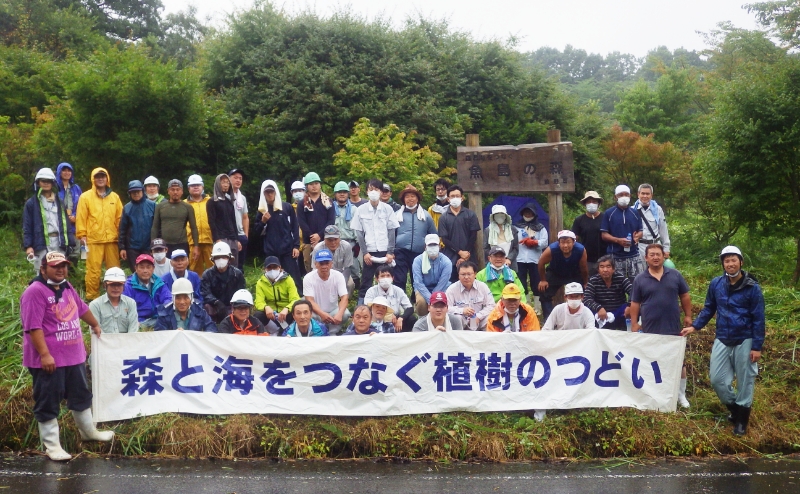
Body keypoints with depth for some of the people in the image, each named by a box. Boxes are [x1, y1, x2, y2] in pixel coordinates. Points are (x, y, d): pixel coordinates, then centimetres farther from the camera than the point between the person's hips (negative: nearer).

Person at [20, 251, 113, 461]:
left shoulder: (67, 288, 11)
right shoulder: (35, 292, -16)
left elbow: (82, 308, 29)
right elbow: (33, 327, -22)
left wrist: (95, 325, 42)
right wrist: (44, 354, -26)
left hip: (74, 356, 9)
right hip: (49, 360, -9)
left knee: (81, 396, 21)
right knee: (48, 404, 1)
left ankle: (89, 432, 39)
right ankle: (52, 446, 9)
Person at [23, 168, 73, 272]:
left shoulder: (59, 201, 15)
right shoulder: (31, 203, 4)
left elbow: (65, 223, 14)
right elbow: (27, 226, 1)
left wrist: (69, 242, 7)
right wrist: (28, 246, -8)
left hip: (59, 244, 3)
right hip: (42, 244, -3)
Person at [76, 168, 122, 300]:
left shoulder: (115, 197, 11)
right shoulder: (86, 197, 3)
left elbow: (120, 217, 13)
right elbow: (81, 217, 0)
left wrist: (120, 235, 9)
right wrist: (82, 235, -5)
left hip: (112, 239, 3)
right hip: (93, 240, -3)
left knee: (115, 269, 7)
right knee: (93, 270, -3)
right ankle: (92, 298, 4)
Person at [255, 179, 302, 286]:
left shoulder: (287, 207, 4)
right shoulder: (261, 211, 9)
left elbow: (295, 227, 5)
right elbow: (257, 234, 12)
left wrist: (296, 246, -3)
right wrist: (263, 221, -6)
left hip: (287, 249, -2)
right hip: (270, 252, 2)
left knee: (294, 278, -4)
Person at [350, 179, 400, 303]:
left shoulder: (387, 209, 1)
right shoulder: (361, 210, 1)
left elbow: (391, 232, 3)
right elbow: (359, 233, 3)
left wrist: (390, 252, -3)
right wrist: (365, 252, -3)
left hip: (385, 252, 0)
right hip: (369, 252, 0)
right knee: (366, 282, 2)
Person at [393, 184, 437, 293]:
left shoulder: (426, 215, 12)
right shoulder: (397, 215, 9)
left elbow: (433, 236, 17)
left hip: (419, 254, 1)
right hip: (400, 252, -1)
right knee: (399, 281, -5)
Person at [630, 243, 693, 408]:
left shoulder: (675, 275, 4)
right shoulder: (640, 280, 1)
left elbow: (685, 297, 10)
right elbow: (635, 304, 3)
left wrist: (688, 316, 5)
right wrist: (634, 324, -2)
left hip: (673, 328, 1)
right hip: (650, 330, -1)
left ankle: (681, 395, 22)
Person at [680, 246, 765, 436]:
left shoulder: (752, 287, -11)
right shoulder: (716, 284, -1)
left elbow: (758, 319, -8)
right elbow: (708, 309, 12)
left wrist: (757, 347, -10)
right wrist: (694, 326, 1)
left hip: (744, 341, -3)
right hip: (722, 340, 4)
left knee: (745, 380, 6)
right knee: (717, 378, 5)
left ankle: (742, 418, 21)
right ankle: (734, 408, 30)